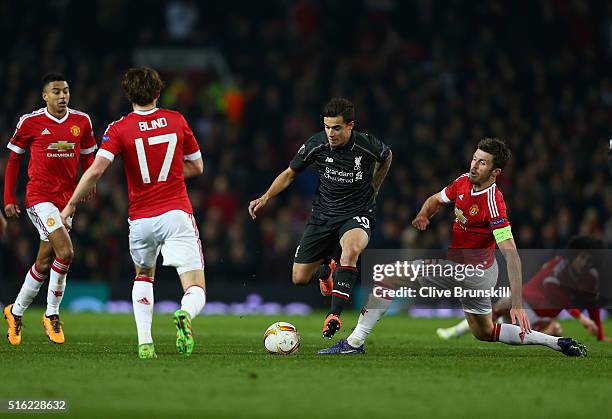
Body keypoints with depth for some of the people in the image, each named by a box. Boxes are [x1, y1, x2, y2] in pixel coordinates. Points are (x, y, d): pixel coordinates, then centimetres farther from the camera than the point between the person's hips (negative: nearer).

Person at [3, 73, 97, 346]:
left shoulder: (81, 121, 5)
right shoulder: (30, 122, -5)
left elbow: (87, 157, 17)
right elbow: (14, 159, 5)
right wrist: (8, 198, 1)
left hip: (66, 198, 5)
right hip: (39, 197, -5)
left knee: (44, 264, 10)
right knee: (65, 252, -21)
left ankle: (16, 312, 28)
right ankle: (52, 315, -5)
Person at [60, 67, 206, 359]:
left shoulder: (119, 129, -2)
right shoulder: (176, 121, 5)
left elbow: (96, 170, -14)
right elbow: (197, 166, 14)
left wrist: (71, 205, -3)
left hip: (140, 220, 1)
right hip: (176, 214, -1)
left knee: (143, 276, 28)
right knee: (196, 290, -2)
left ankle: (144, 342, 10)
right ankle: (185, 315, -39)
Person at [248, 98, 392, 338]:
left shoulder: (368, 145, -14)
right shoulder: (317, 145, -11)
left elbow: (386, 157, 12)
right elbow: (290, 174, 5)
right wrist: (265, 198, -7)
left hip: (357, 214, -3)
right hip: (323, 214, 3)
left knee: (350, 248, -38)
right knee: (299, 278, 1)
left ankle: (334, 315, -35)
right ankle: (326, 270, 39)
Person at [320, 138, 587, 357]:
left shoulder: (493, 203, -27)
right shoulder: (463, 182, -3)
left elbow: (512, 256, -31)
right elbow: (435, 200, 17)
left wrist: (517, 305, -37)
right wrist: (423, 215, -7)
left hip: (468, 271, -9)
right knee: (485, 333, 24)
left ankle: (355, 342, -9)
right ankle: (556, 342, 20)